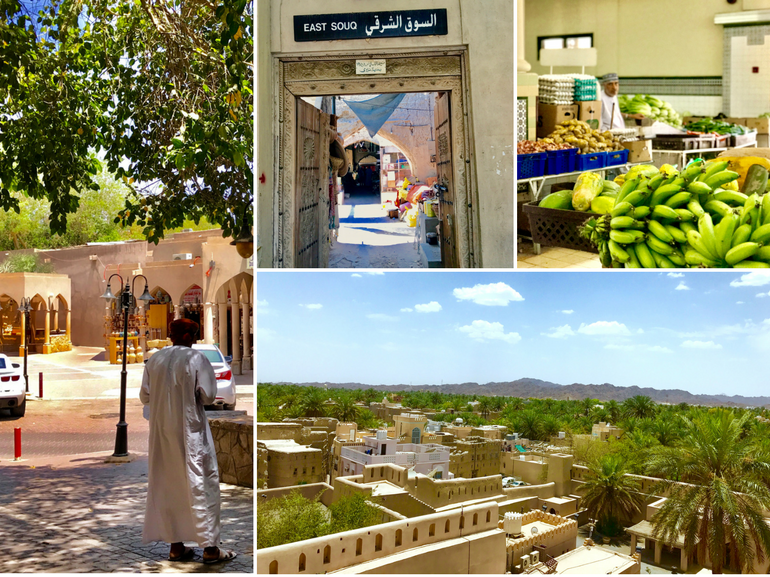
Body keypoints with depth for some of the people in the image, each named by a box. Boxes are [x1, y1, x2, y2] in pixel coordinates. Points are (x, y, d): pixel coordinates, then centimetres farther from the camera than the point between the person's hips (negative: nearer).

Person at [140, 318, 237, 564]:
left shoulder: (155, 360, 2)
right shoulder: (197, 359, -11)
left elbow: (145, 396, 7)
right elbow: (208, 396, -11)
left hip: (162, 432, 5)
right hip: (191, 431, -4)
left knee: (168, 487, 12)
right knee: (201, 485, 2)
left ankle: (176, 546, 16)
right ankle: (210, 546, 3)